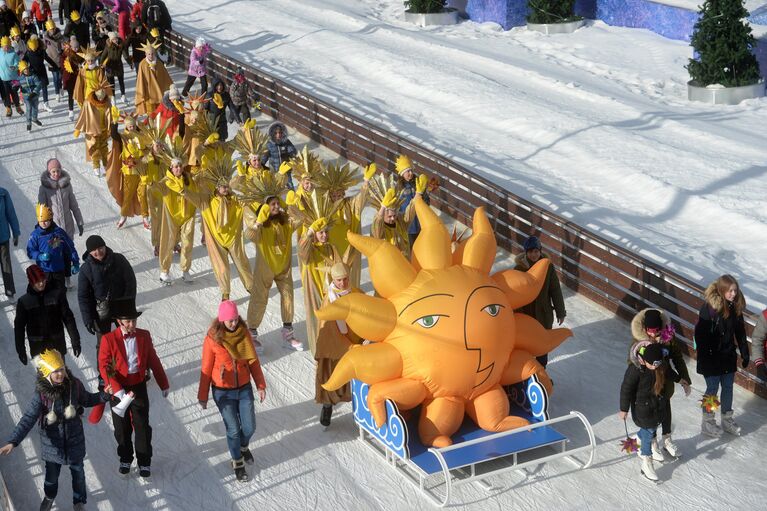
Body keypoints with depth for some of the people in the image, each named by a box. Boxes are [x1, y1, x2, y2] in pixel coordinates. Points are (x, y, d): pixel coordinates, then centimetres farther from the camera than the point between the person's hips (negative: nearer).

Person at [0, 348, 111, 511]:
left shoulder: (74, 385, -18)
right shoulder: (41, 393, -25)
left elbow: (86, 400, 2)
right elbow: (28, 418, -27)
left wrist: (103, 395, -14)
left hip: (74, 440, 1)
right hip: (52, 442, -1)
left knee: (78, 472, 21)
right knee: (52, 473, 23)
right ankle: (49, 496, 55)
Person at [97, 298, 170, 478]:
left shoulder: (144, 336, -4)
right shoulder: (108, 339, -13)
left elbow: (154, 361, 5)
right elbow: (104, 367, -17)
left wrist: (164, 384, 11)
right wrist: (117, 389, -28)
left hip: (139, 387, 1)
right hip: (118, 389, -1)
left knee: (142, 426, 6)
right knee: (122, 428, 14)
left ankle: (144, 462, 21)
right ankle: (125, 459, 34)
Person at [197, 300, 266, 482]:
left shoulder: (244, 333, -6)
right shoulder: (212, 338, -15)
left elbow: (253, 361, 4)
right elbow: (206, 369, -7)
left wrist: (260, 385, 4)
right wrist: (203, 396, -1)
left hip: (244, 389, 3)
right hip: (223, 393, -3)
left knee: (249, 428, 7)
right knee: (234, 430, 3)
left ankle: (243, 447, 42)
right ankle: (237, 462, 28)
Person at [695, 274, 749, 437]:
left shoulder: (735, 308, -2)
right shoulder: (709, 308, -21)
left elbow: (740, 333, 8)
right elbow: (700, 334, -19)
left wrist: (745, 354, 8)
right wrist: (704, 359, -18)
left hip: (729, 356, 6)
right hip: (711, 358, -6)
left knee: (728, 387, 16)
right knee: (712, 389, 6)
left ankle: (727, 419, 33)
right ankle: (707, 422, 22)